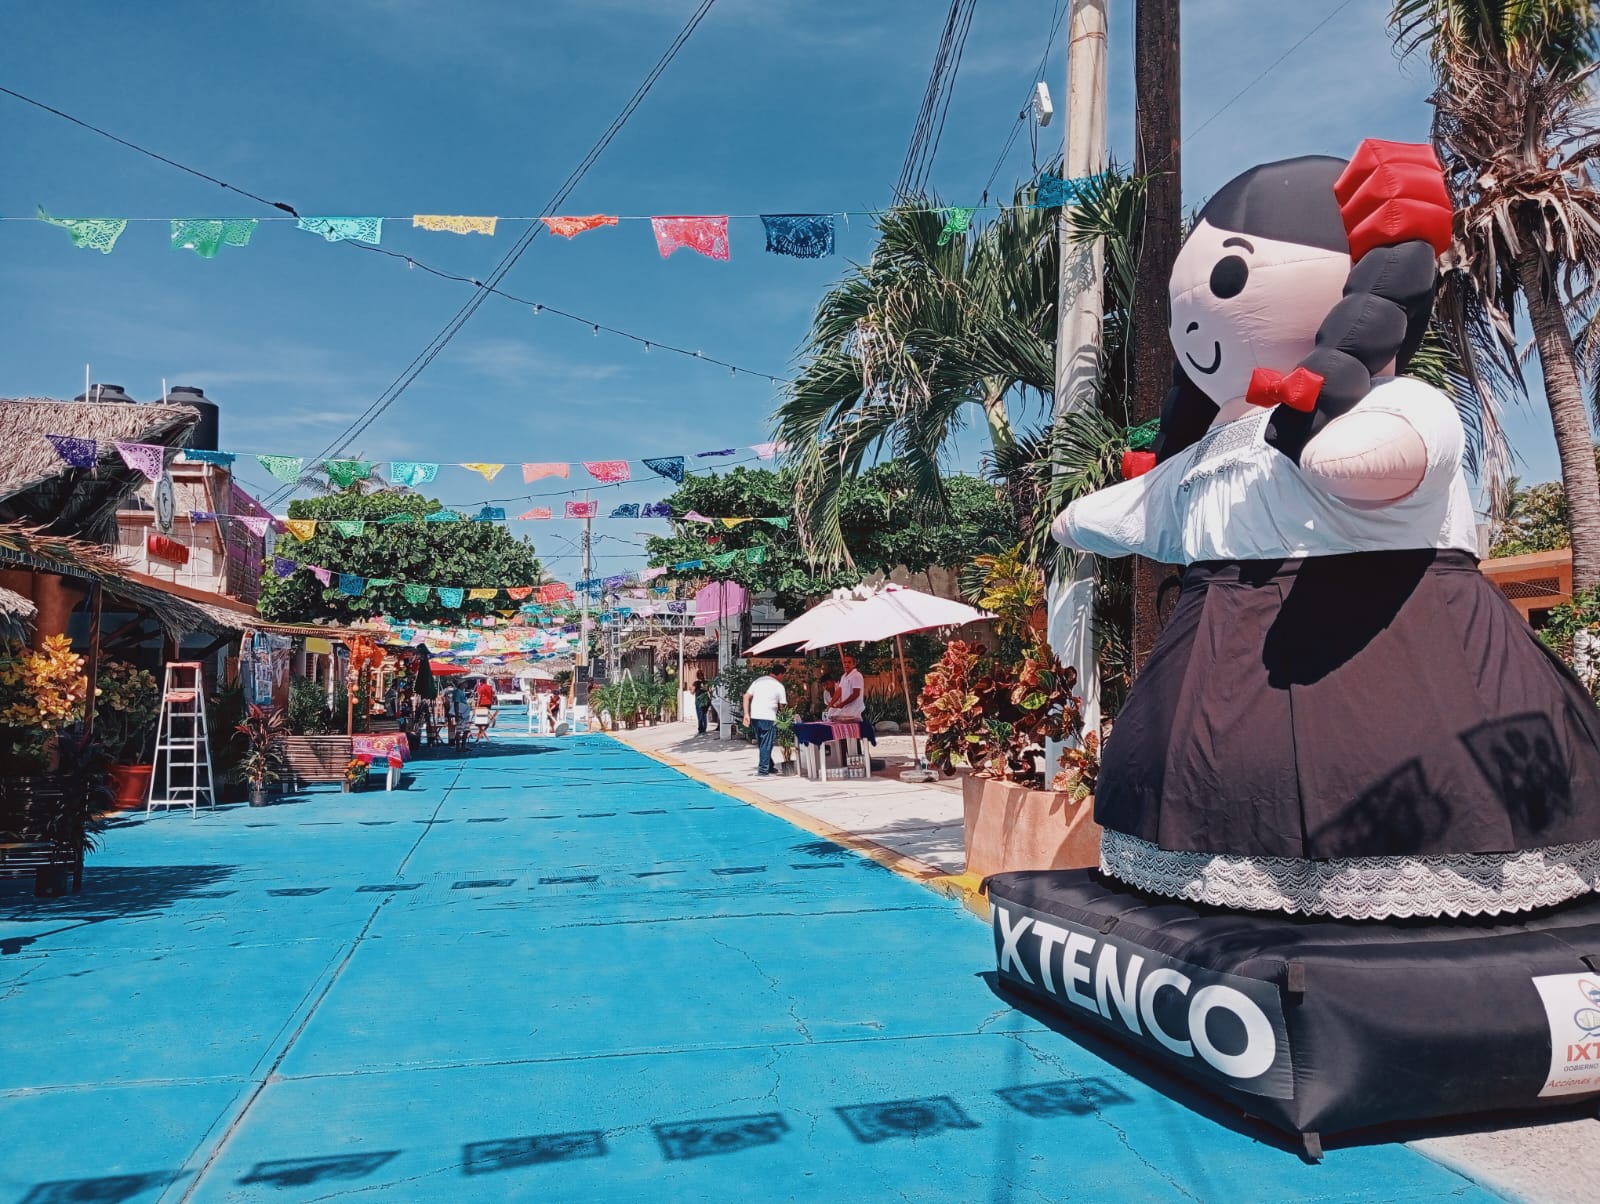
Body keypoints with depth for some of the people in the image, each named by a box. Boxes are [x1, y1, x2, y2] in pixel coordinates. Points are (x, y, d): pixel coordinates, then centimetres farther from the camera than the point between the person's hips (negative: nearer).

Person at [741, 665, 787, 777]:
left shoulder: (758, 680, 14)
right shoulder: (779, 686, 1)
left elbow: (746, 697, 7)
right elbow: (783, 705, 2)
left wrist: (746, 714, 6)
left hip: (754, 717, 6)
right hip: (768, 718, -6)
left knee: (761, 744, 18)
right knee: (766, 745, 2)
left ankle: (769, 767, 28)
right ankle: (763, 771, 1)